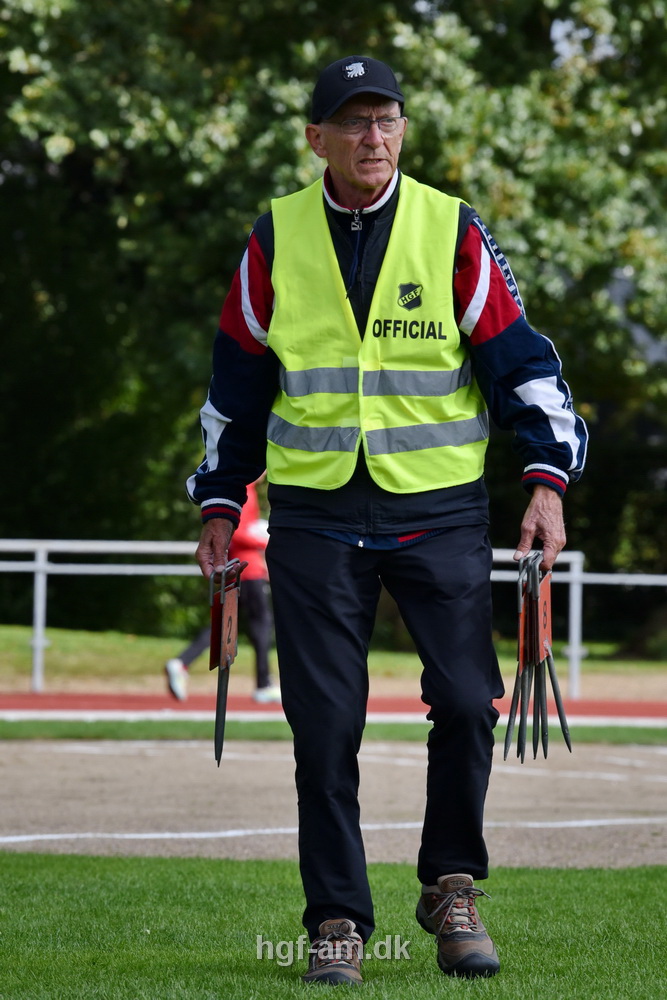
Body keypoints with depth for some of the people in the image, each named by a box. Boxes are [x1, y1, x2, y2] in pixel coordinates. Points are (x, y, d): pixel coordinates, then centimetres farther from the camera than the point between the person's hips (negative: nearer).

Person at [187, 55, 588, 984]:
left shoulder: (453, 231, 1)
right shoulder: (276, 239, 4)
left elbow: (521, 359, 3)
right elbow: (238, 379, 14)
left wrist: (547, 478, -7)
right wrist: (220, 503, 14)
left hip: (440, 510, 0)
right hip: (315, 515, 0)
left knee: (467, 703, -8)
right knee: (324, 725, -3)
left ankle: (451, 888, 12)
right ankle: (337, 923, 6)